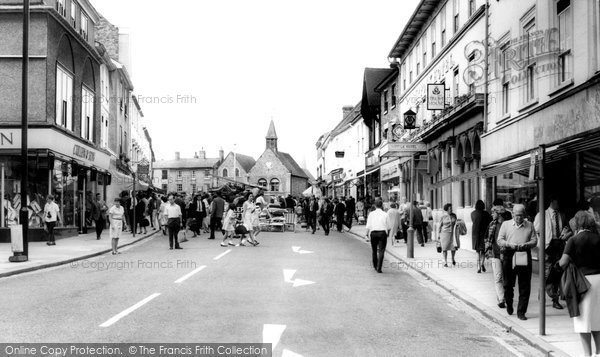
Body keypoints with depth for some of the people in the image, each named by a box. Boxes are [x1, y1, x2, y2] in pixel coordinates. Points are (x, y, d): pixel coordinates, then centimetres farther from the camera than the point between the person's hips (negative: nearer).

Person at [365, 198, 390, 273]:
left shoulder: (371, 214, 2)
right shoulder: (385, 214, 2)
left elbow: (368, 226, -2)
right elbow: (388, 227, 2)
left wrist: (367, 234, 8)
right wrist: (388, 234, 16)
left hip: (373, 233, 1)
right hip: (383, 233, -1)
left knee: (374, 250, 17)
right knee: (381, 251, -2)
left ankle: (375, 266, 33)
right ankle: (379, 268, -11)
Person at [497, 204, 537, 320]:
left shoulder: (529, 225, 10)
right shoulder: (506, 224, 7)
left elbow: (534, 241, 6)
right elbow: (499, 240, 2)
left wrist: (525, 245, -14)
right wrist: (509, 244, -16)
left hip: (524, 258, 0)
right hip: (509, 257, 0)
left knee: (525, 287, -2)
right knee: (508, 284, 10)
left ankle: (521, 312, 5)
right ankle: (509, 305, 34)